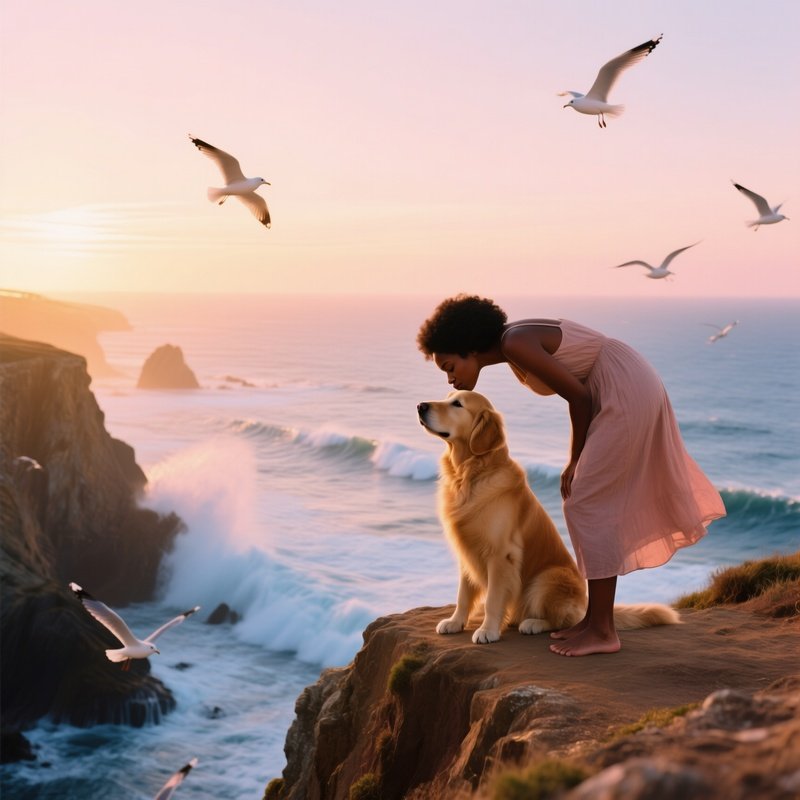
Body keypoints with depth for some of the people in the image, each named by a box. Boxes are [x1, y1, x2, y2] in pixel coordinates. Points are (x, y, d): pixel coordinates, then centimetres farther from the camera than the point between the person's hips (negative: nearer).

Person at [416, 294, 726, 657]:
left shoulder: (516, 344, -17)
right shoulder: (514, 345, 11)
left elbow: (578, 396, -15)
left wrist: (576, 460, -2)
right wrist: (578, 460, 11)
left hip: (627, 393, -10)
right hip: (631, 391, 10)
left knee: (586, 504, -6)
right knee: (600, 502, 14)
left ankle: (602, 630, -1)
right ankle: (595, 615, 22)